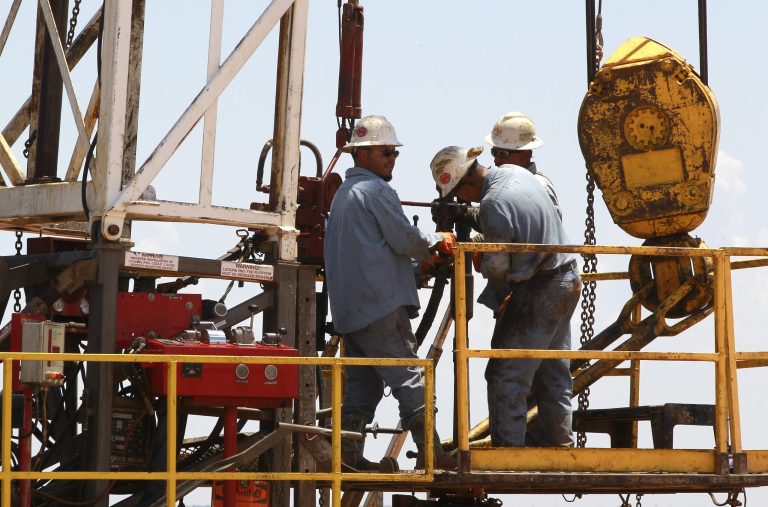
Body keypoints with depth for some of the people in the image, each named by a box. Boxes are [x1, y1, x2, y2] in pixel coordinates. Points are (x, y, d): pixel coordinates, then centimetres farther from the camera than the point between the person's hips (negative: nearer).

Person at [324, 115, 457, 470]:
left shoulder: (343, 193, 23)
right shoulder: (376, 191, -8)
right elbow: (406, 240, -10)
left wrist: (426, 244, 21)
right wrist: (437, 240, 8)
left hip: (348, 308, 9)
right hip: (381, 306, -9)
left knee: (362, 383, 11)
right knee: (408, 377, -8)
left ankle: (347, 453, 7)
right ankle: (429, 451, -10)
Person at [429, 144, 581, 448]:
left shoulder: (493, 206, -23)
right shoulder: (515, 172, 4)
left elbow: (497, 267, -17)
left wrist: (471, 260, 2)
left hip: (538, 293, -10)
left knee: (506, 374, -4)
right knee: (553, 372, 16)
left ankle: (507, 446, -5)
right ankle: (560, 442, 21)